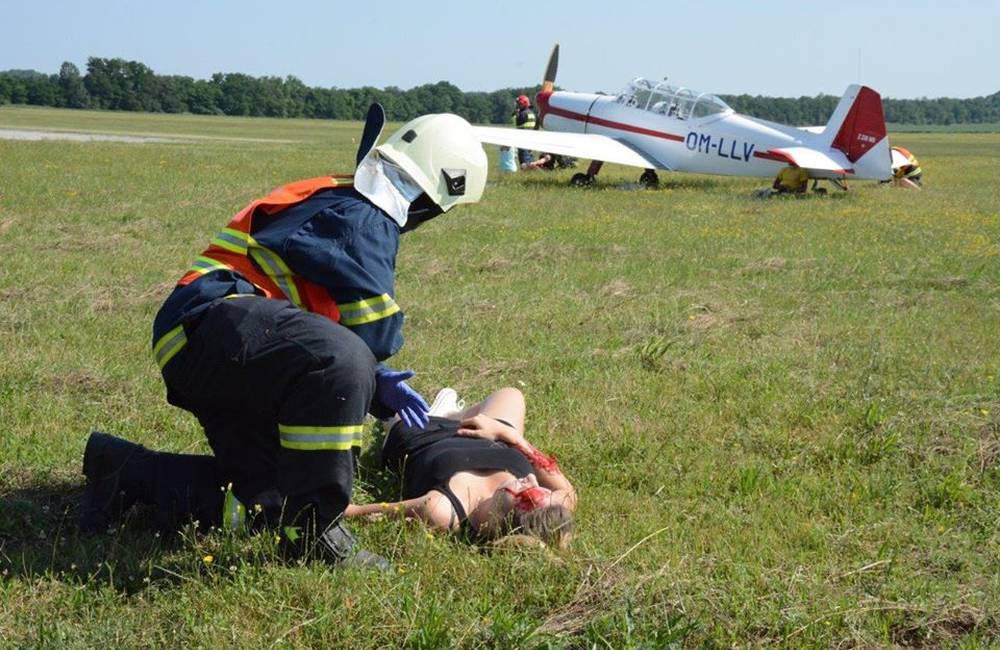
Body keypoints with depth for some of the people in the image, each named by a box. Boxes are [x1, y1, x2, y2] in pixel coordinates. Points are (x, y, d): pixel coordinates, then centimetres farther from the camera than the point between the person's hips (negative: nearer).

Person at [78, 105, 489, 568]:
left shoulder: (335, 202, 26)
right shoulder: (363, 219, -7)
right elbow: (377, 333, -10)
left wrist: (377, 388, 22)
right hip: (218, 318, -11)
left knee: (268, 500, 10)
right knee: (340, 361, -37)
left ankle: (128, 472, 15)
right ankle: (314, 530, -29)